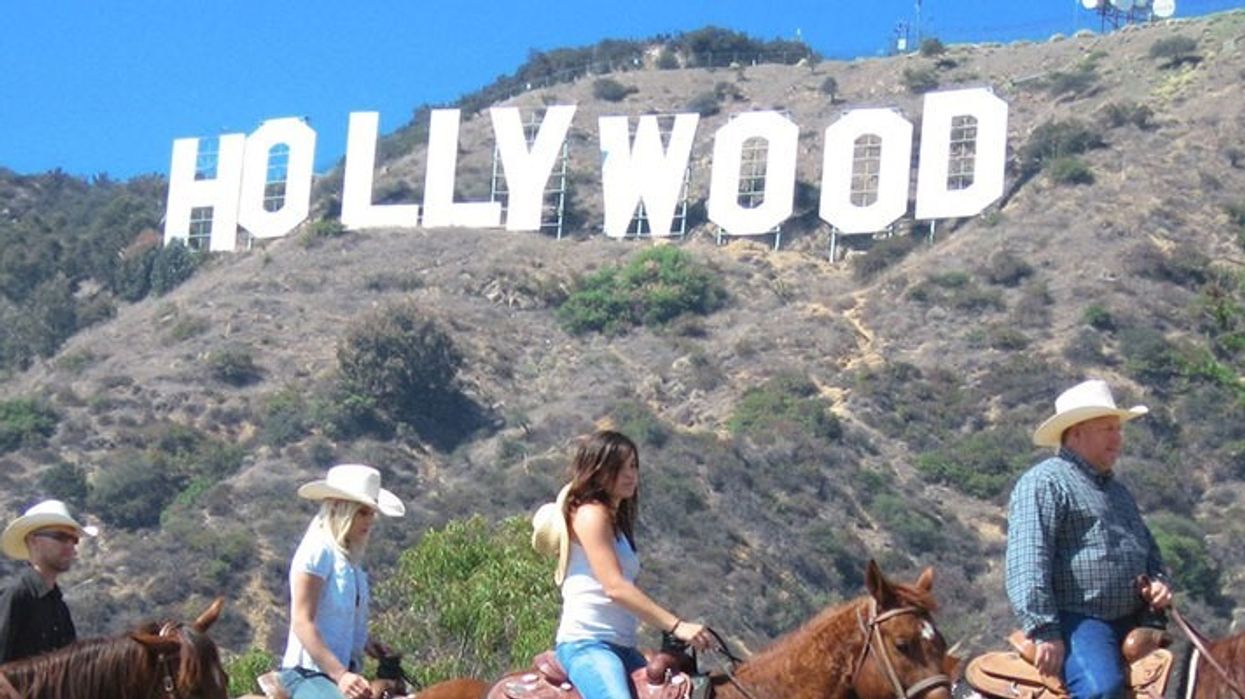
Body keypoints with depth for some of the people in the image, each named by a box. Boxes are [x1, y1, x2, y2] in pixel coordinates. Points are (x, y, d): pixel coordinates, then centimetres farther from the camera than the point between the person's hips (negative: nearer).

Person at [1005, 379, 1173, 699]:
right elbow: (1027, 565, -14)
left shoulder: (1118, 491, 26)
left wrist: (1160, 582, 11)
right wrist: (1045, 632, -22)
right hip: (1078, 621, -9)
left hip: (1133, 621, 9)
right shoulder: (1044, 483, -4)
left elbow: (1148, 550, 36)